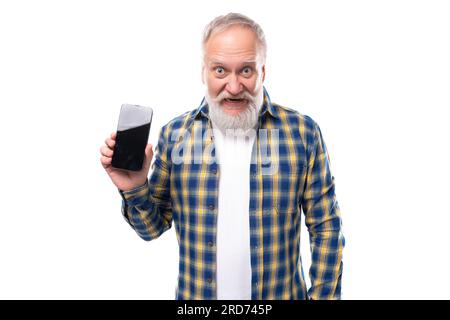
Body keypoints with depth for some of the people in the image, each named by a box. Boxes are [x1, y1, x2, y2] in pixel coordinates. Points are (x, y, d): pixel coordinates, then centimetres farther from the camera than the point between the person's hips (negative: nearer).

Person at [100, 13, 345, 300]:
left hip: (281, 294, -1)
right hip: (195, 294, 1)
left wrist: (322, 296, -7)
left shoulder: (302, 132, -10)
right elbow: (153, 227, 0)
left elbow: (326, 226, -4)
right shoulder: (175, 134, -6)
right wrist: (135, 189, -18)